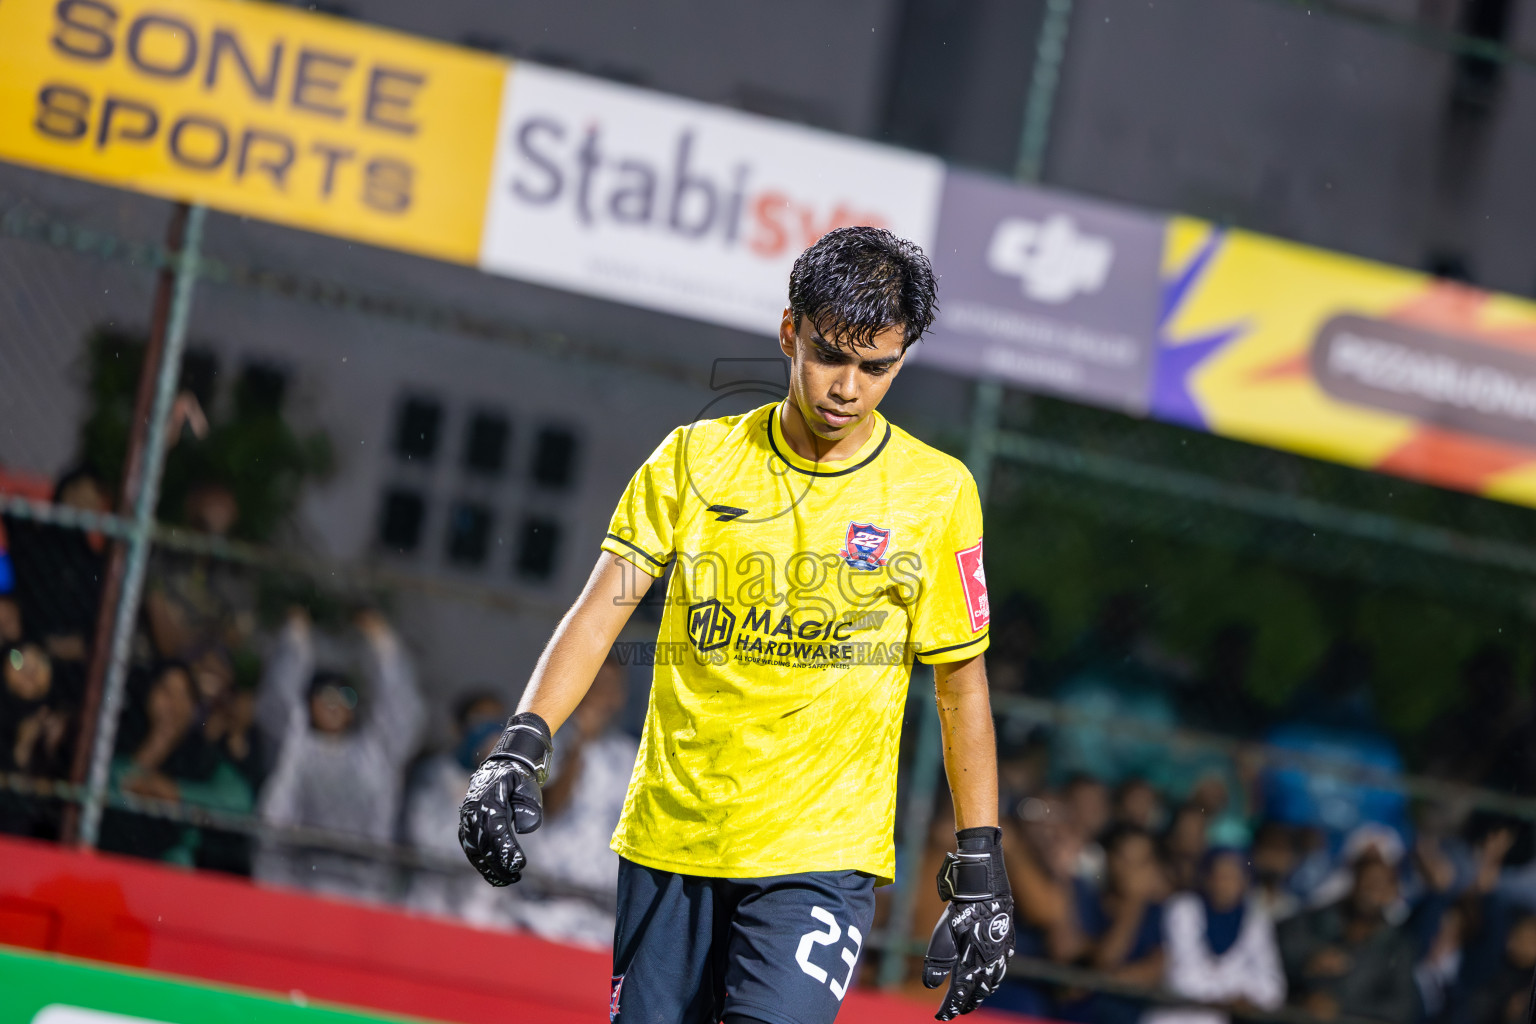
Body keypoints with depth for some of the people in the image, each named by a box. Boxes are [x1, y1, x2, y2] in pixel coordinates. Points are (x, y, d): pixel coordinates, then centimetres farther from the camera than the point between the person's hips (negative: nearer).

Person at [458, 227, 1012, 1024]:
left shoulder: (936, 492, 0)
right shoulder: (694, 459, 2)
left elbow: (962, 684, 6)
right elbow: (601, 610, -3)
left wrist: (980, 869, 3)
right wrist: (521, 747, -18)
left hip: (821, 857, -2)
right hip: (669, 839, 2)